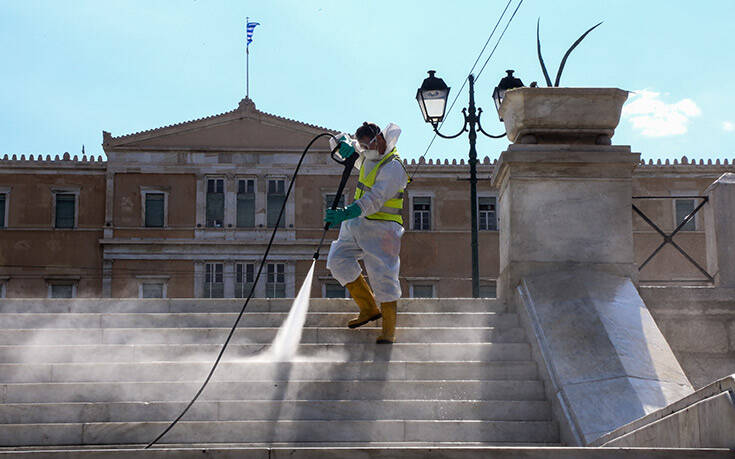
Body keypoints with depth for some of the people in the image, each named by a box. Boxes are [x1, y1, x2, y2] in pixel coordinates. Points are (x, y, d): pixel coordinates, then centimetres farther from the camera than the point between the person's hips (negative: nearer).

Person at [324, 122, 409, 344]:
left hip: (381, 228, -8)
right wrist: (345, 145, -4)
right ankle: (369, 308, 10)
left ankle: (389, 329, -1)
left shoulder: (393, 167, -19)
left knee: (382, 275, -12)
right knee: (338, 259, -2)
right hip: (357, 223, 8)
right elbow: (341, 141, 21)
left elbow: (374, 200, -30)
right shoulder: (367, 157, 8)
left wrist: (346, 213, -42)